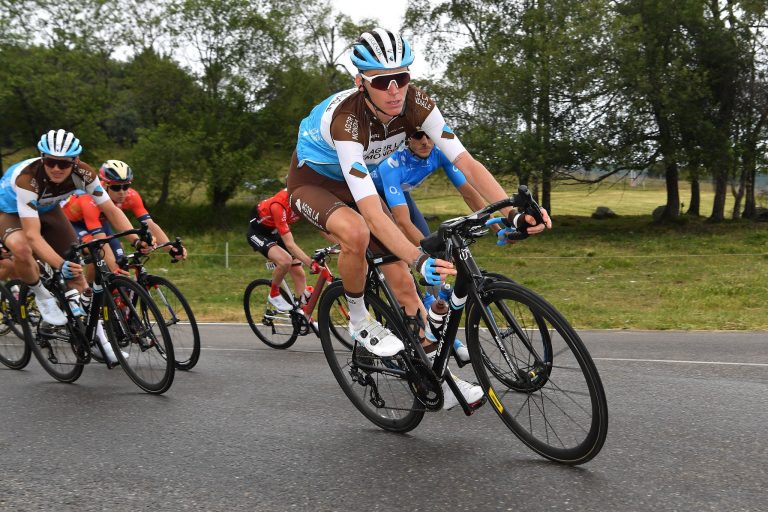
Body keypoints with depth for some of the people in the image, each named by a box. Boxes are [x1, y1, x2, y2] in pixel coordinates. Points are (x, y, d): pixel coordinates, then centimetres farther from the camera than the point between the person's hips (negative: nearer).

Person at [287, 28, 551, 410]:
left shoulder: (415, 102, -24)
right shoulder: (346, 118, -39)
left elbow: (466, 162, -27)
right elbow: (372, 213, -46)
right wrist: (419, 260, -56)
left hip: (354, 182, 5)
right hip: (313, 181, -5)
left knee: (399, 275, -4)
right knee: (356, 233, -38)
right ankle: (358, 321, -10)